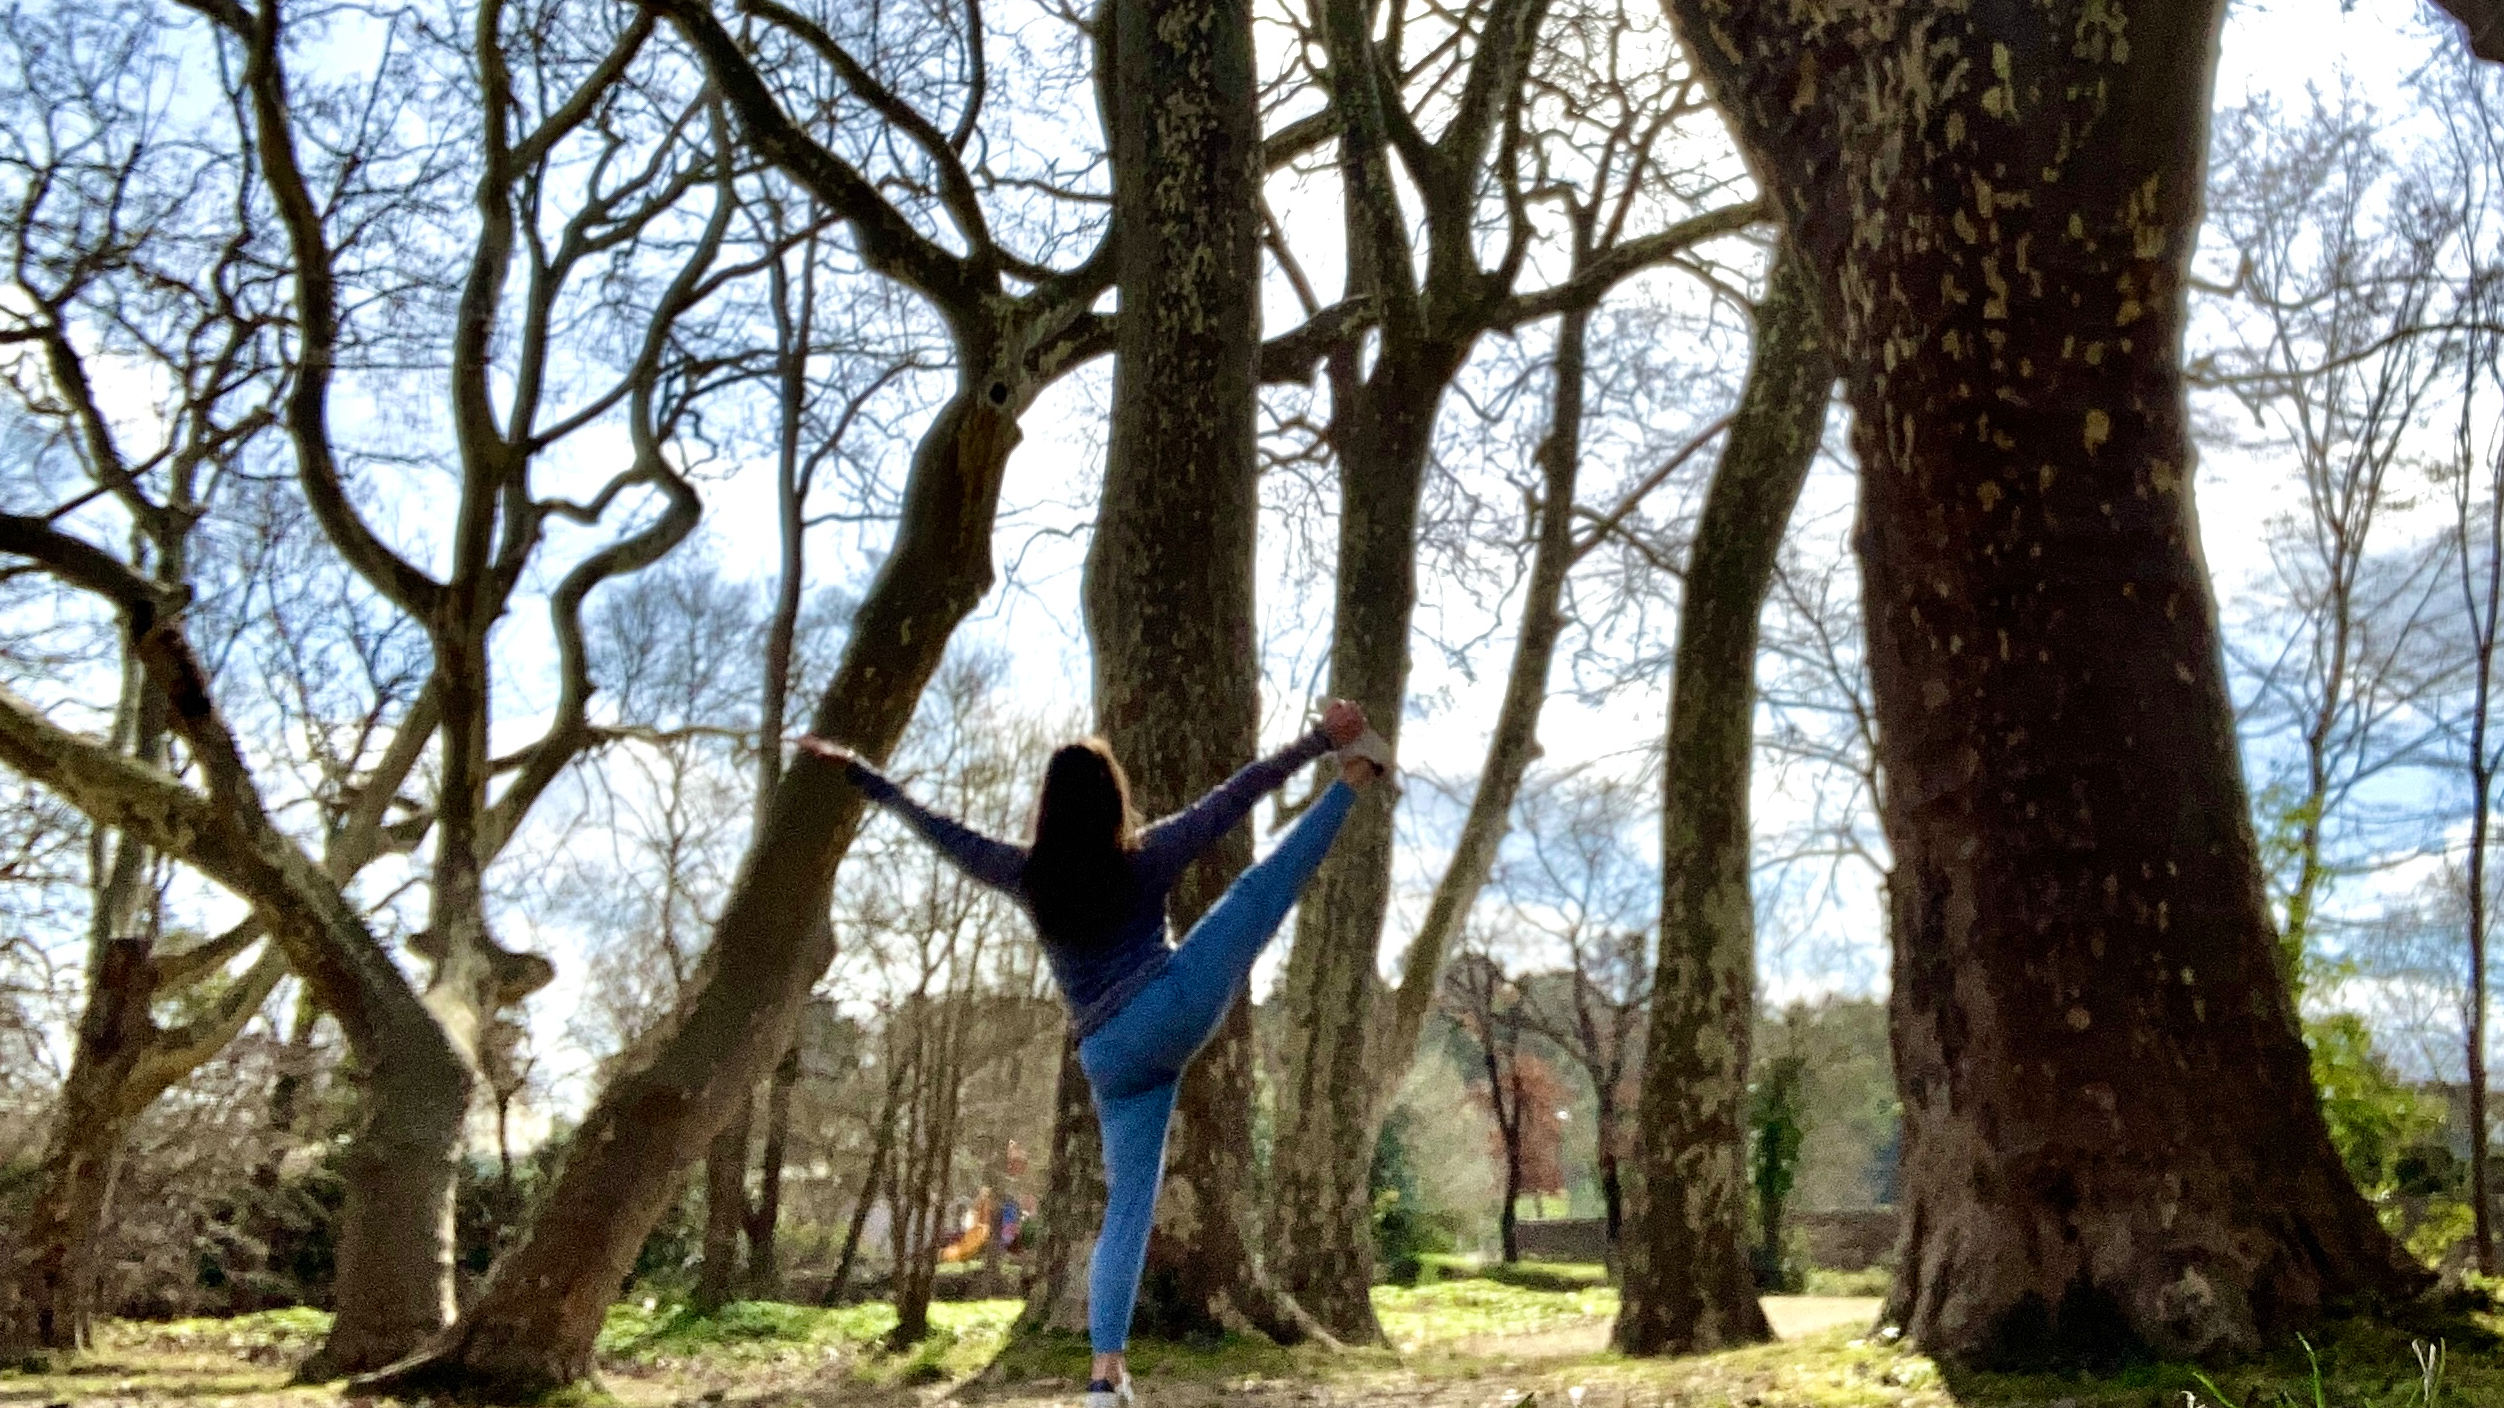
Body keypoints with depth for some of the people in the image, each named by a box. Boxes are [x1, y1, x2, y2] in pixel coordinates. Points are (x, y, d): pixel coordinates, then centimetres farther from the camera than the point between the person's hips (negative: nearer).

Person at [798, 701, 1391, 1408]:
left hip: (1112, 1060, 3)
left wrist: (854, 769, 24)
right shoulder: (1147, 856, 2)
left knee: (1127, 1208, 10)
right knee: (1266, 882, 9)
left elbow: (934, 826, 15)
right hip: (1176, 1007, -3)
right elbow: (1238, 793, 1)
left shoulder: (1024, 874, 7)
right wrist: (1319, 738, 4)